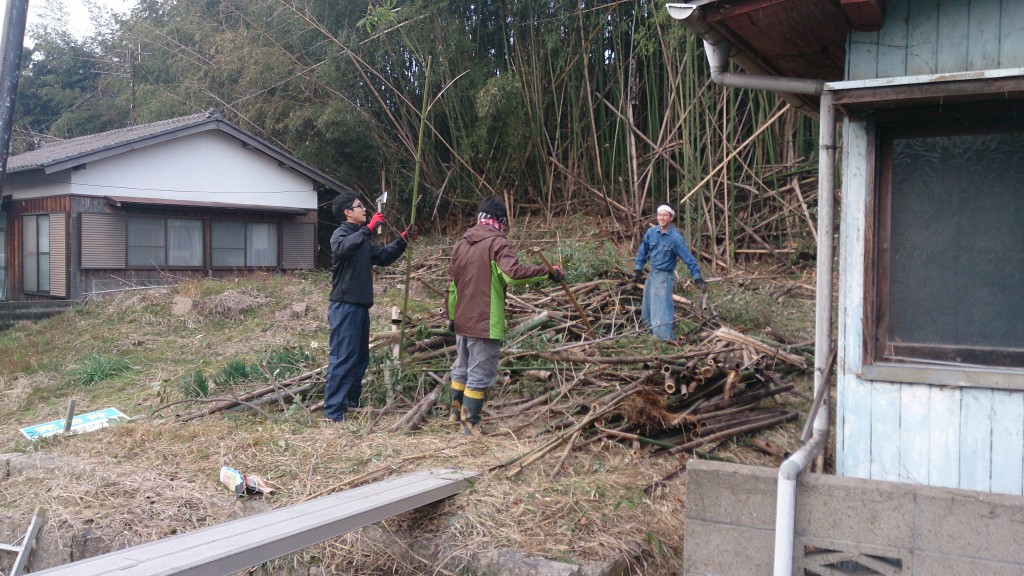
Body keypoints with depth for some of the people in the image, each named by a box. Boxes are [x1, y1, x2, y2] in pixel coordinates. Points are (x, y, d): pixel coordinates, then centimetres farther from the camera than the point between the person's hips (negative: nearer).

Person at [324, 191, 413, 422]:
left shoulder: (361, 237, 21)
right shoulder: (341, 234, -7)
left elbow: (383, 256, 24)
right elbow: (343, 248, -31)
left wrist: (402, 240, 14)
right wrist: (368, 229, -35)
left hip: (360, 306, 10)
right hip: (344, 306, -10)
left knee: (361, 357, 16)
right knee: (342, 359, -12)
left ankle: (351, 402, 26)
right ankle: (333, 412, -13)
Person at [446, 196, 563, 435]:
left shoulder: (462, 243, 10)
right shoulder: (497, 243, -13)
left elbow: (452, 284, 15)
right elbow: (514, 273, -30)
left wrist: (451, 316, 23)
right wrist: (549, 271, -22)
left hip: (462, 321, 8)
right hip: (485, 323, -8)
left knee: (462, 368, 22)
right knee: (480, 374, 1)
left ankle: (456, 411, 35)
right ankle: (470, 422, 7)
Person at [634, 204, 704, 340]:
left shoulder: (675, 238, -19)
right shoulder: (652, 232, -3)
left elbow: (688, 258, -17)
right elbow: (643, 251, 10)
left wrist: (696, 276, -21)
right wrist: (639, 269, 9)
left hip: (665, 276, -7)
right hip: (652, 273, 7)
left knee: (661, 309, -11)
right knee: (648, 307, 18)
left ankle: (667, 338, -8)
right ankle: (653, 332, 35)